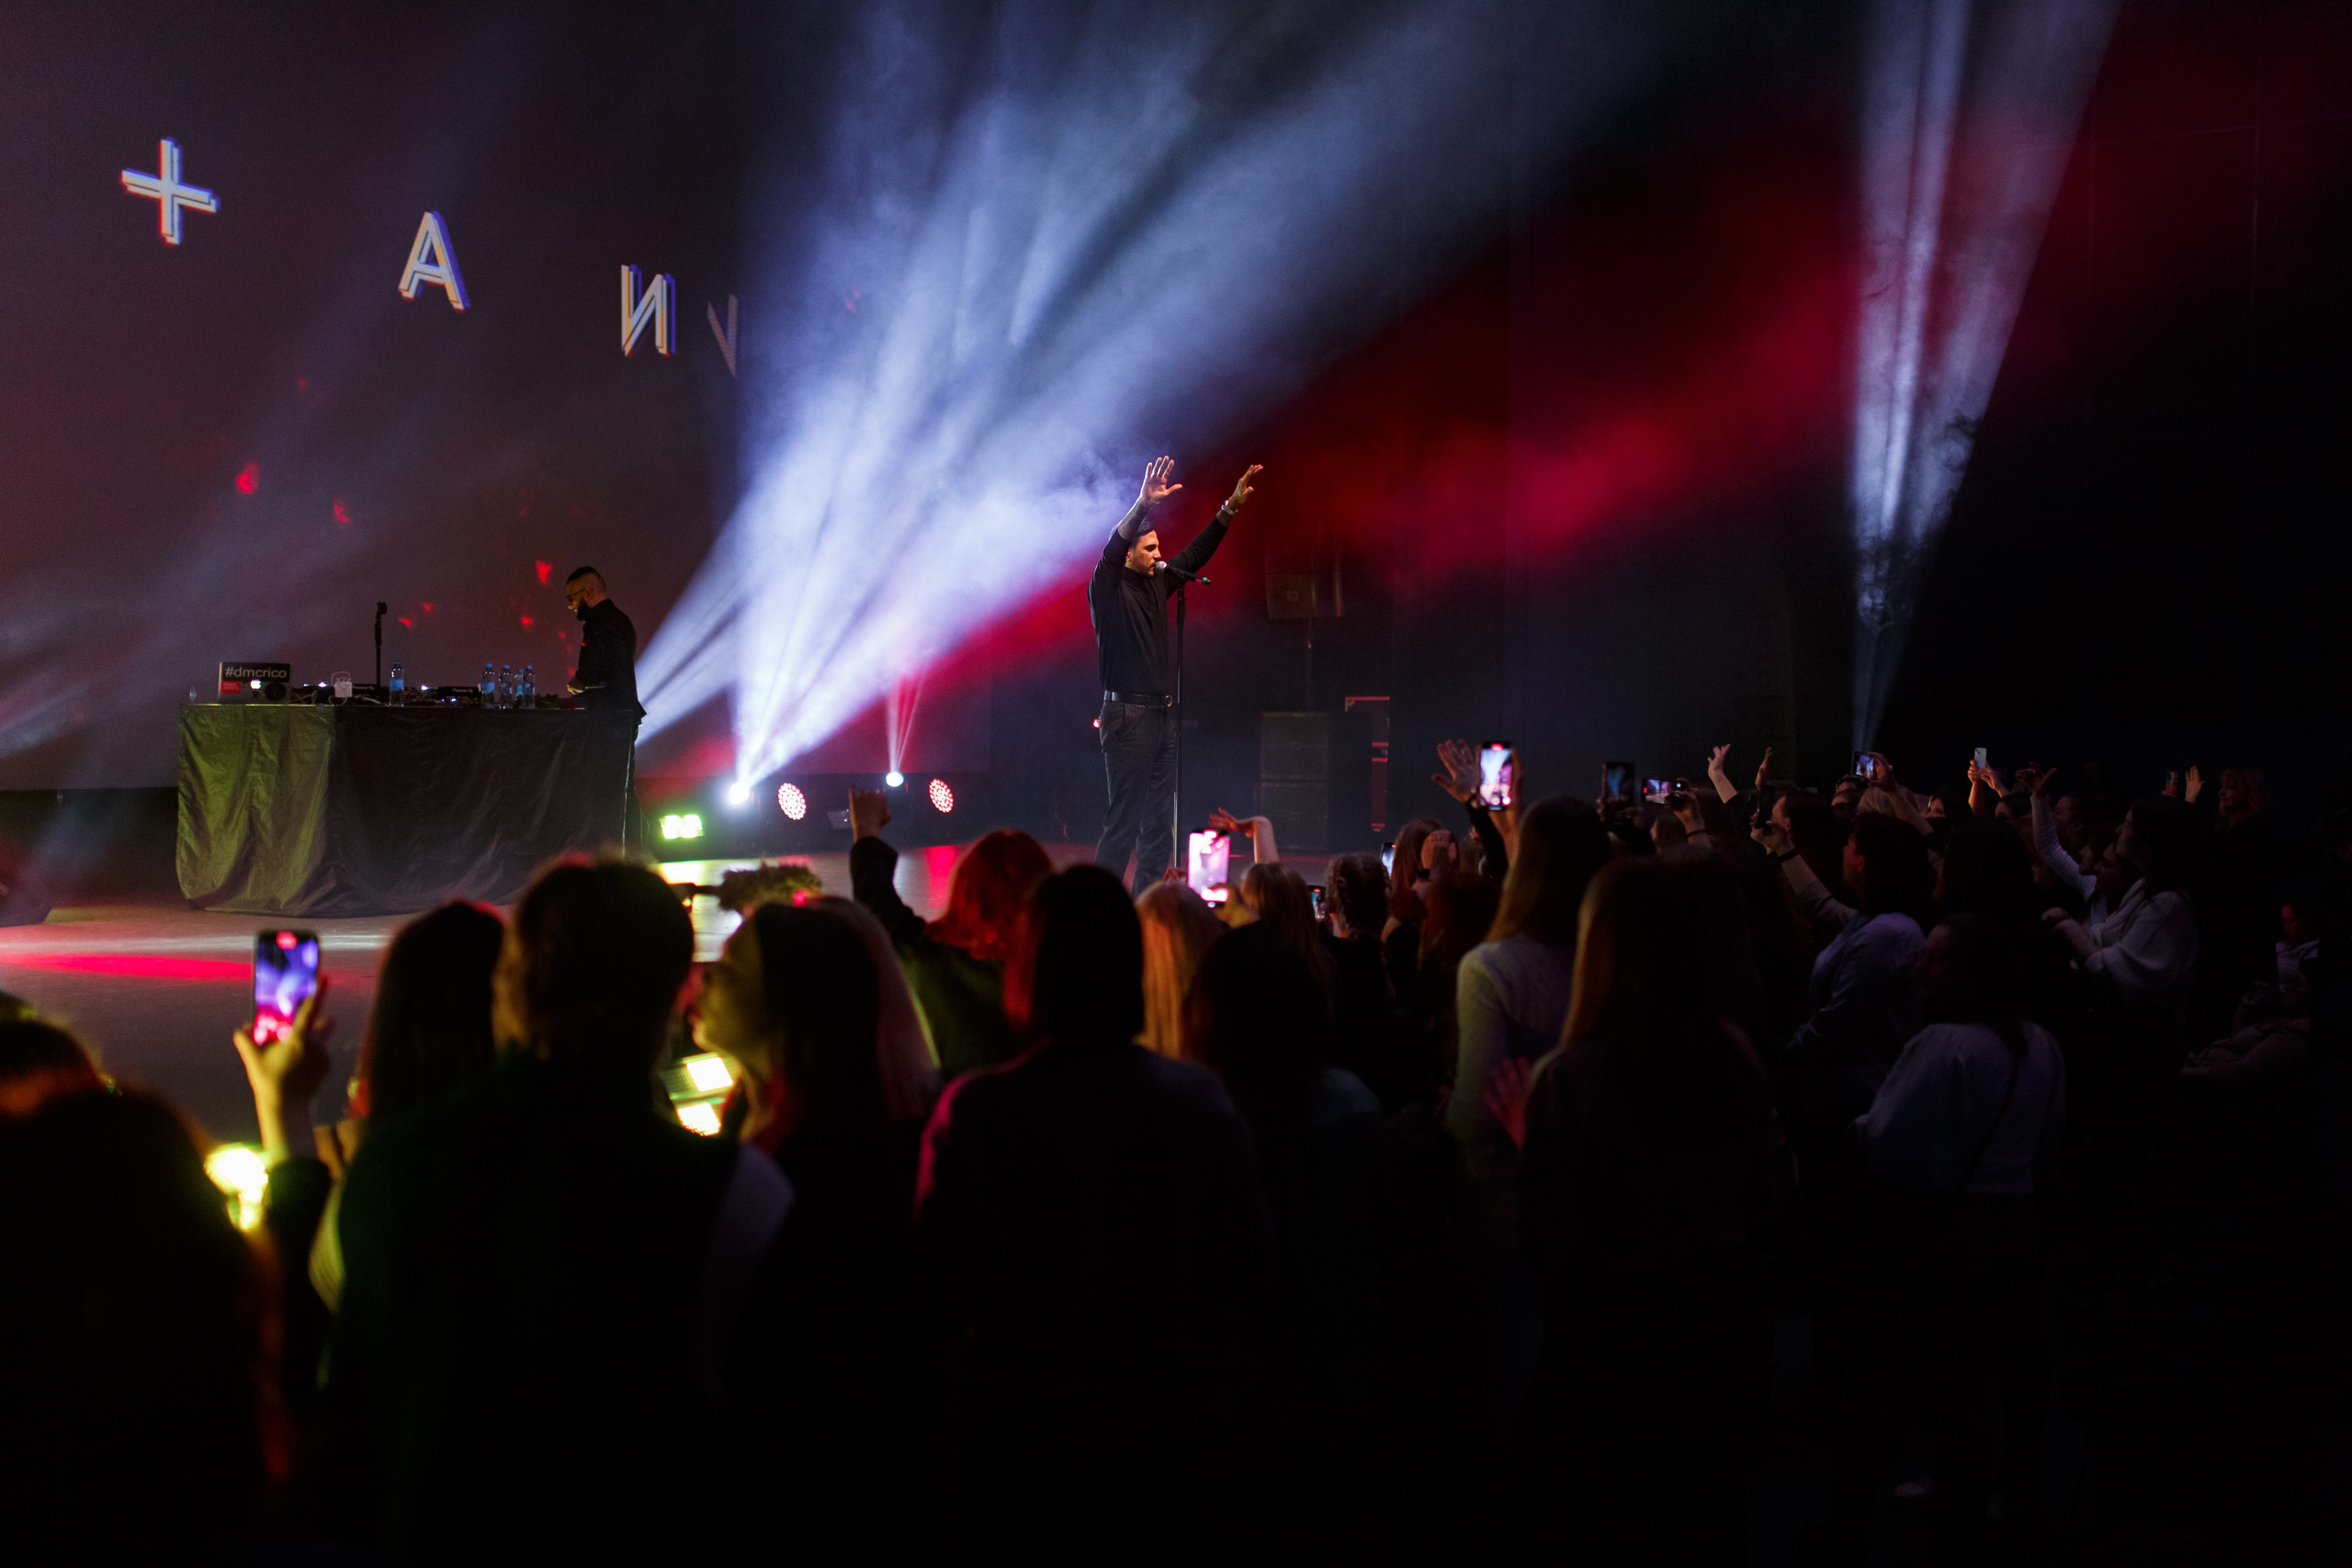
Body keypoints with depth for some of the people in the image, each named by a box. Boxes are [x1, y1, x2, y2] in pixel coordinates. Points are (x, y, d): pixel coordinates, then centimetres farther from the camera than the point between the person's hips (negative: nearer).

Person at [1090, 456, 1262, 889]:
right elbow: (1112, 550, -24)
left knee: (1159, 820, 7)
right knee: (1124, 820, -8)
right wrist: (1143, 505, -38)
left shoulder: (1157, 584, 14)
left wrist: (1229, 509, 9)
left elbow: (1195, 554, 18)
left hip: (1162, 715, 8)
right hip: (1128, 717, -8)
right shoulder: (1108, 589, -6)